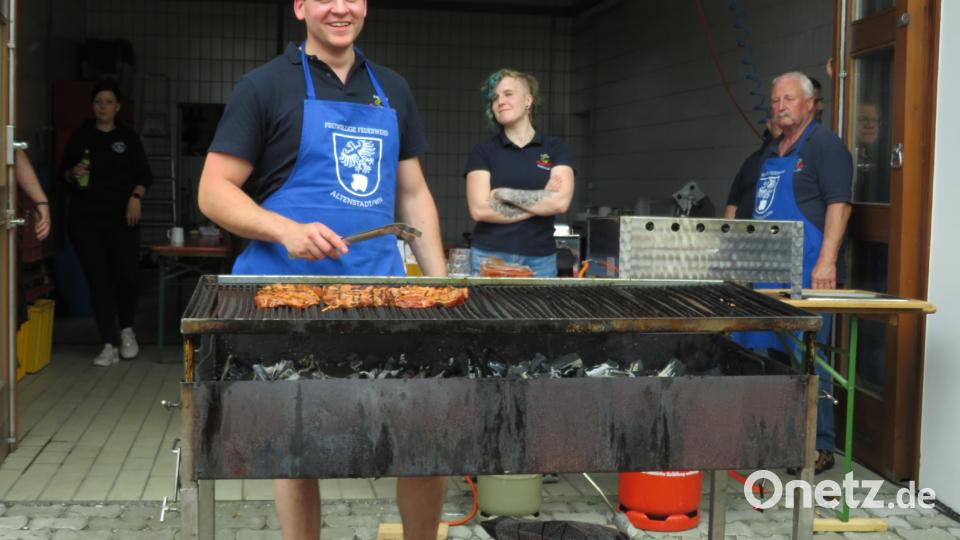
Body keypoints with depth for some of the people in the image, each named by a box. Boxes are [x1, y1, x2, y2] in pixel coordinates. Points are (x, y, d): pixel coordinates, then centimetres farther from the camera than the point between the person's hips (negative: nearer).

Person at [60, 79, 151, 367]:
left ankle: (126, 328, 19)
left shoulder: (128, 137, 6)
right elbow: (64, 172, 11)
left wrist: (136, 196, -10)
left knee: (128, 276, -10)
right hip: (85, 219, 1)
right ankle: (109, 345, 5)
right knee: (99, 281, 0)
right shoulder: (80, 137, 7)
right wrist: (73, 174, -10)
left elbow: (143, 174, 7)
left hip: (121, 217, -1)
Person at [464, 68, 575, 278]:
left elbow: (560, 202, -9)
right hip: (489, 256, -1)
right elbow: (479, 209, -9)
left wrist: (504, 194, -7)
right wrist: (542, 200, -7)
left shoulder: (556, 149, 5)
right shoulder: (483, 151, 3)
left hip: (540, 258, 1)